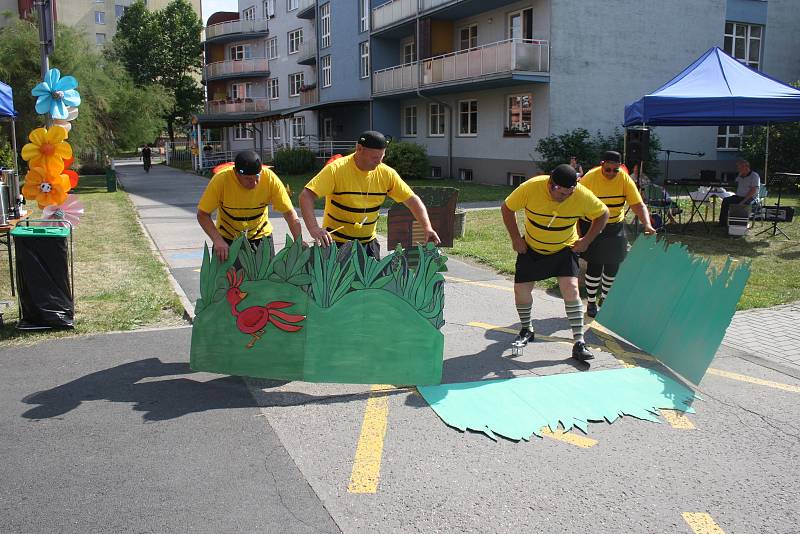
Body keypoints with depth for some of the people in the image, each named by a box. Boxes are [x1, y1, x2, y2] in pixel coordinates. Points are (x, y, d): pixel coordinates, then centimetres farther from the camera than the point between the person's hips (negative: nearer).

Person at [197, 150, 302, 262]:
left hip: (260, 237, 1)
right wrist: (217, 240, -32)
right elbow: (202, 215, -19)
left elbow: (289, 213, -18)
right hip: (227, 239, -1)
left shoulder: (270, 179, -23)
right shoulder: (221, 180, -25)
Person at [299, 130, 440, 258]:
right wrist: (313, 228, -40)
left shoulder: (386, 174, -5)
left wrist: (427, 227, -15)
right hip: (336, 242, -4)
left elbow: (412, 199, 0)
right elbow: (306, 196, -24)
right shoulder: (336, 170, -17)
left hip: (369, 242, 4)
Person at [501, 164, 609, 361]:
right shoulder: (531, 187, -26)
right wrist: (515, 238, -12)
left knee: (571, 289, -16)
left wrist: (587, 240, -10)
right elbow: (507, 208, -10)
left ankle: (579, 343, -7)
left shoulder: (583, 196, -23)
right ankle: (526, 330, 29)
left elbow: (602, 214, -3)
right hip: (531, 248, 1)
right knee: (521, 289, 1)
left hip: (565, 249, -1)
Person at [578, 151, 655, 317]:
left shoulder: (625, 179, -11)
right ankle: (591, 302, 12)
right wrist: (577, 233, -15)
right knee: (595, 265, -6)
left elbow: (638, 205, -13)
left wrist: (647, 224, -29)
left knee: (613, 265, 7)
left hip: (615, 227, 3)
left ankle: (606, 298, 29)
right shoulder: (589, 178, -18)